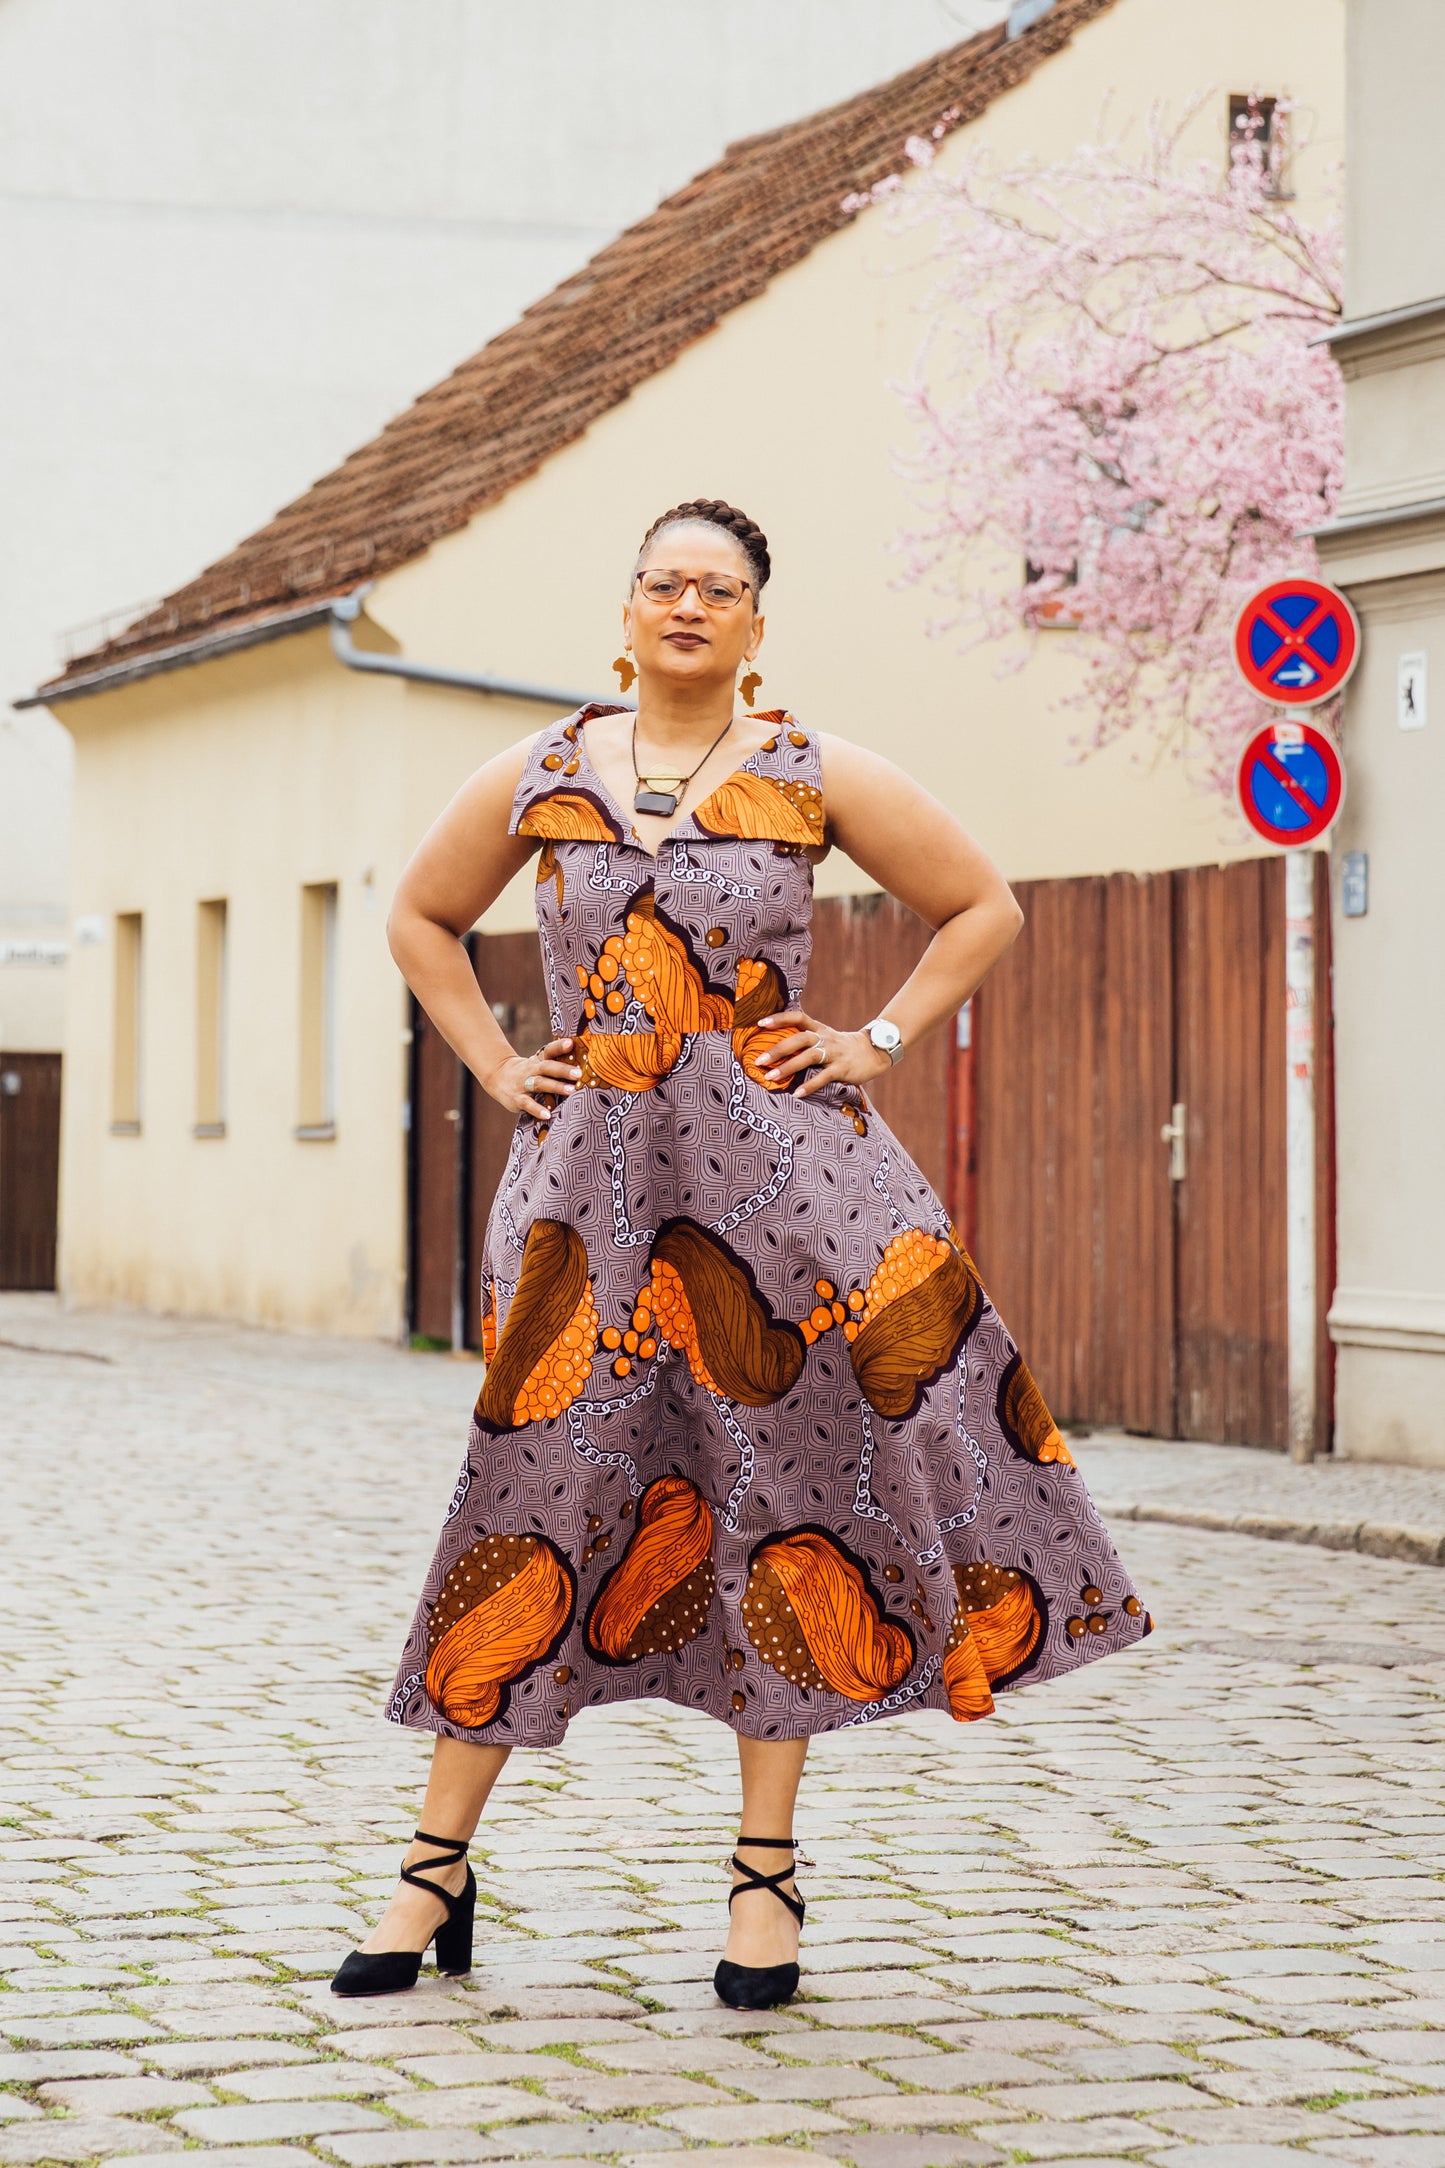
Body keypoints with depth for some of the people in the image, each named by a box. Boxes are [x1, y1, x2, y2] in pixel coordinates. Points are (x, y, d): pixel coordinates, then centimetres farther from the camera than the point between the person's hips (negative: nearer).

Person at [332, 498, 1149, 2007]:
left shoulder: (817, 779, 3)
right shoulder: (537, 780, 7)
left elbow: (983, 907, 11)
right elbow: (420, 920, 22)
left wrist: (878, 1043, 2)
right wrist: (495, 1064, 10)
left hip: (778, 1173, -1)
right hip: (589, 1177, 1)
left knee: (783, 1488, 0)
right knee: (531, 1488, -1)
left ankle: (765, 1874, 10)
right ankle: (436, 1867, 8)